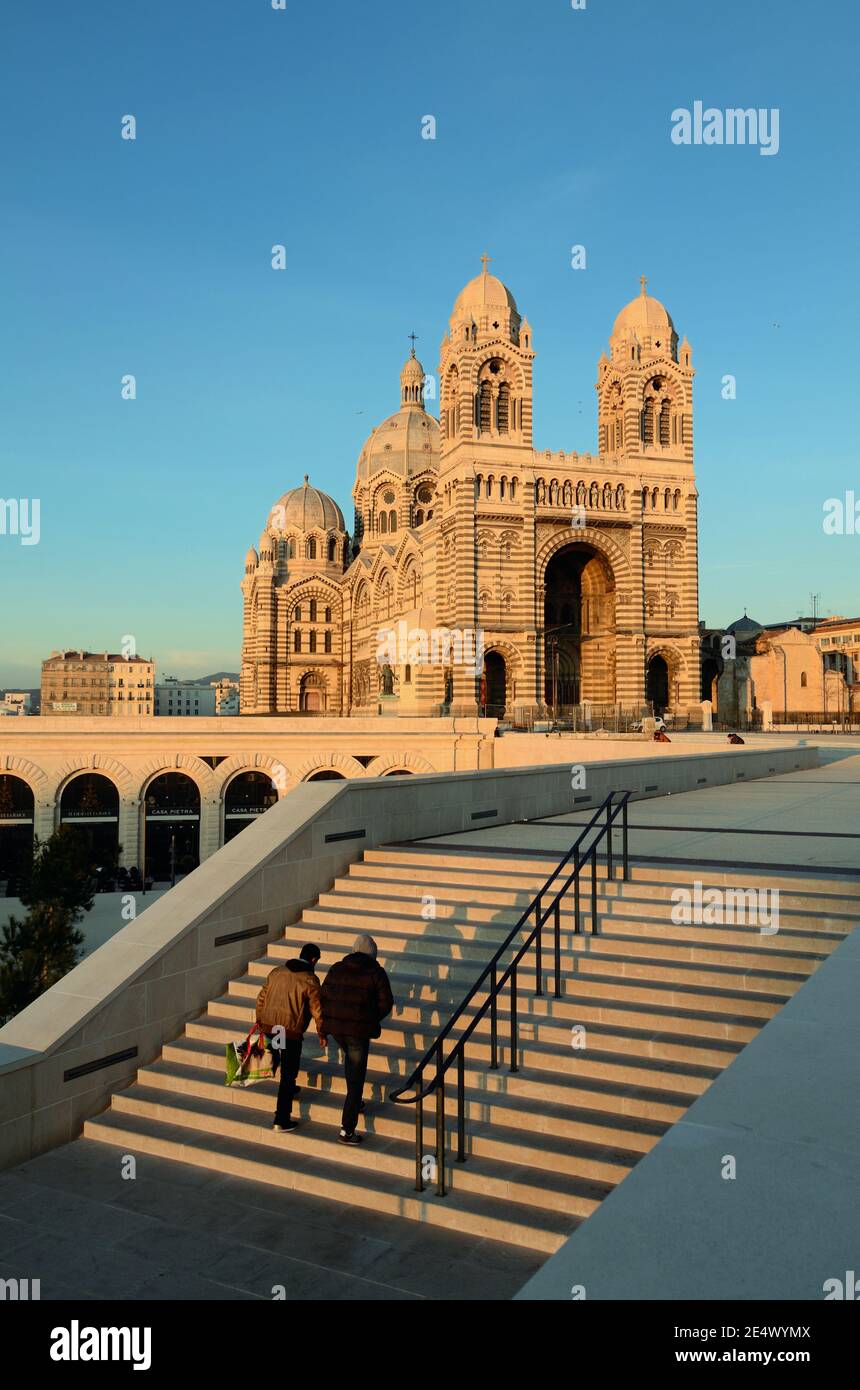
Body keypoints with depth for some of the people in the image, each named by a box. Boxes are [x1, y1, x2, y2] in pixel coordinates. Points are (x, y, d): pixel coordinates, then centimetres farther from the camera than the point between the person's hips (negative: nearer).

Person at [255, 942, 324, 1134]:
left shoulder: (277, 971, 7)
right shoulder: (310, 980, -8)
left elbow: (261, 997, 12)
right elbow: (317, 1010, -5)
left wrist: (260, 1020, 24)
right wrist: (321, 1033, 8)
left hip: (269, 1025, 6)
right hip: (291, 1030, -6)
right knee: (288, 1073, 3)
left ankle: (289, 1087, 48)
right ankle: (282, 1121, 5)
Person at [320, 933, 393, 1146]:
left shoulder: (337, 968, 8)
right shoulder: (375, 973, -4)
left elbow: (323, 996, 8)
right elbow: (386, 1003, -4)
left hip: (334, 1025, 5)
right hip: (359, 1029, -5)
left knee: (351, 1056, 34)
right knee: (356, 1078, 4)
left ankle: (354, 1103, 38)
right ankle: (347, 1131, 4)